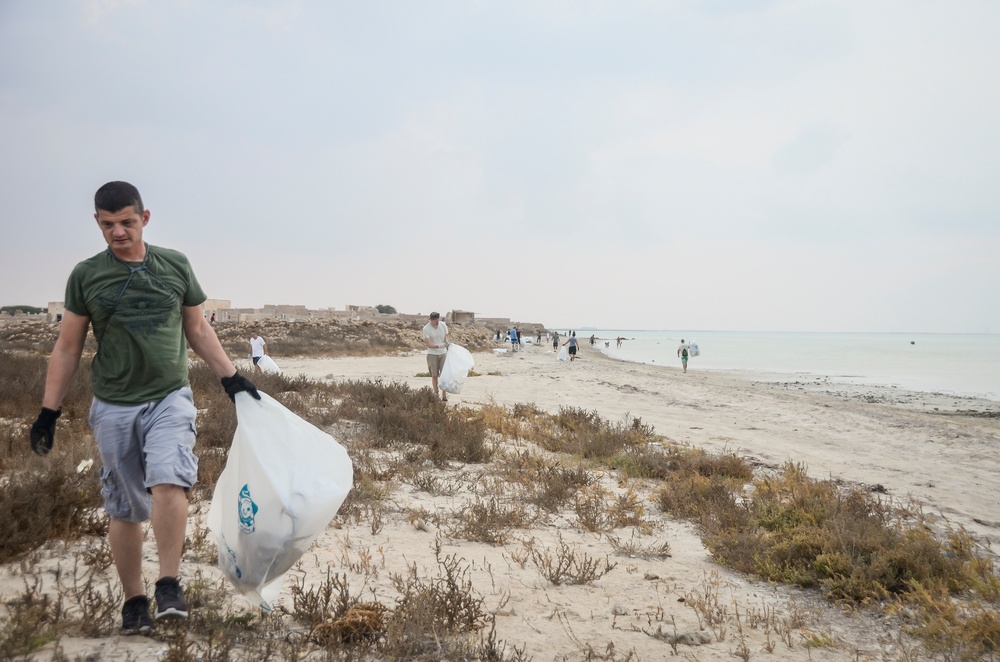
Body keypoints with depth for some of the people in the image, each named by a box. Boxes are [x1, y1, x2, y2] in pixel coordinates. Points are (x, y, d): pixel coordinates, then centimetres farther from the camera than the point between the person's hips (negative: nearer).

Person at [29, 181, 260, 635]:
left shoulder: (175, 266, 4)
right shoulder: (86, 277, 2)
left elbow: (198, 330, 13)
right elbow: (67, 349, 6)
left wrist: (231, 378, 9)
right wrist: (49, 411, 3)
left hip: (170, 398, 0)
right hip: (113, 406, 1)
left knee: (169, 482, -24)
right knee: (124, 510, 7)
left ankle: (169, 586, -13)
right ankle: (133, 600, 21)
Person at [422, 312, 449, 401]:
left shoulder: (443, 325, -7)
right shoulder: (426, 329, -17)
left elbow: (446, 337, 5)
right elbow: (428, 344, -17)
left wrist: (447, 344, -16)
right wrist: (440, 346, -27)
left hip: (443, 353, 2)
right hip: (432, 354, -2)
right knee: (434, 376, 4)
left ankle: (444, 395, 6)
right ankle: (436, 394, 14)